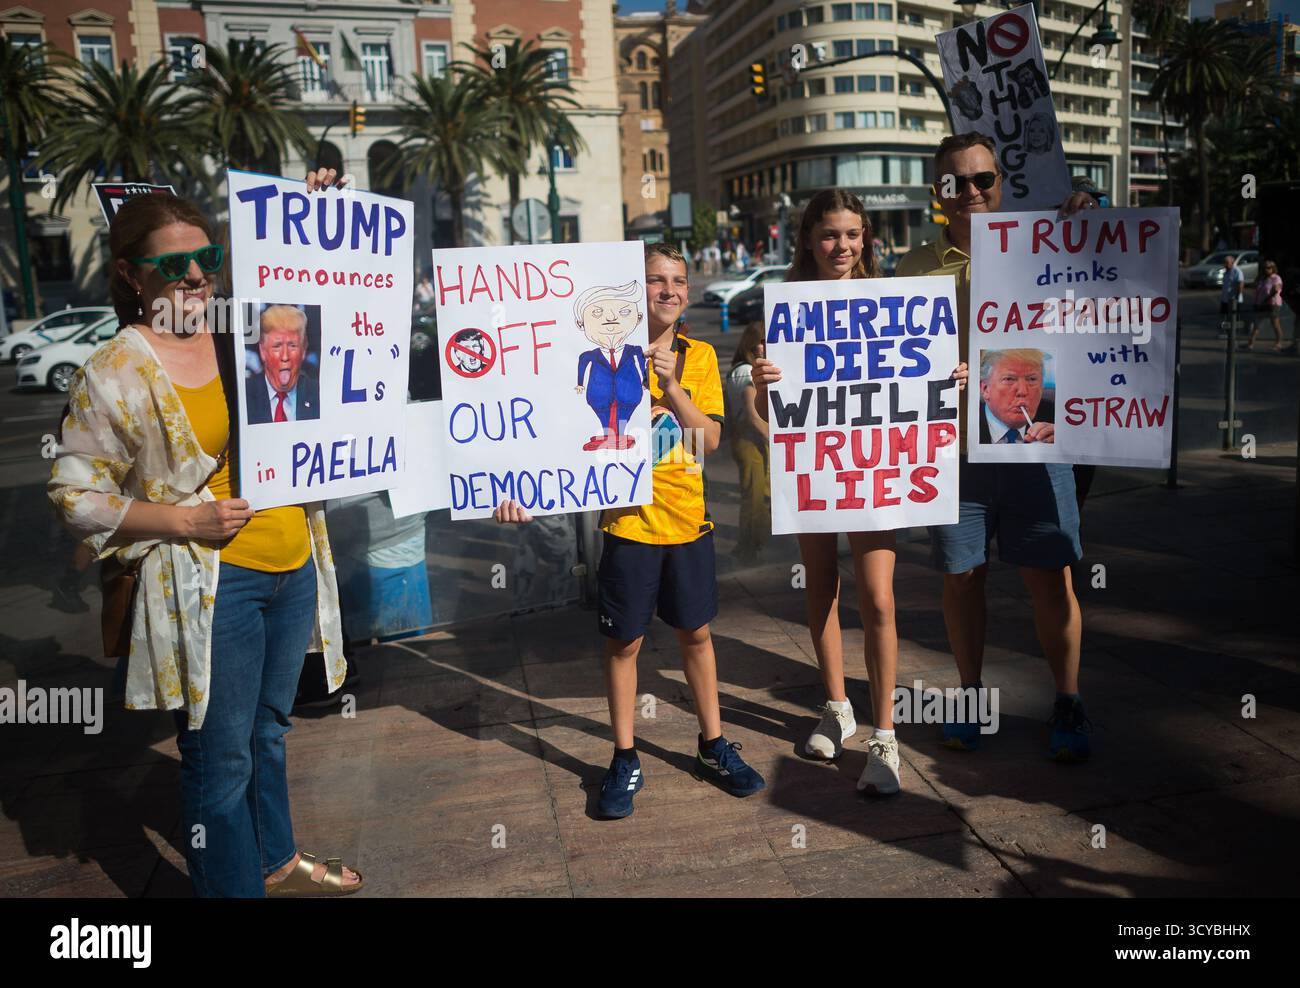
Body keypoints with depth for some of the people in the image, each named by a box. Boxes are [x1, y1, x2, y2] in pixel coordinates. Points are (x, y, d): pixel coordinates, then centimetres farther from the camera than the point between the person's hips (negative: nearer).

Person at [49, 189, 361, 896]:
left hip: (293, 569, 6)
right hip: (209, 587, -6)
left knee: (268, 730, 23)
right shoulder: (115, 372, -9)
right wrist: (186, 521, -17)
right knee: (220, 758, 4)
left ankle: (276, 862, 42)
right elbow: (75, 493, -7)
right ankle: (233, 884, 24)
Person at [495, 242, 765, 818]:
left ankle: (713, 748, 32)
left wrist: (671, 388, -18)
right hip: (629, 520, -3)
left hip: (687, 517, 3)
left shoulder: (698, 356, 3)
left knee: (696, 633, 15)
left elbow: (711, 440, -4)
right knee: (624, 642, 8)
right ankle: (625, 762, 25)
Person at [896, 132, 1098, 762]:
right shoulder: (916, 268, 8)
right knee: (962, 578, 11)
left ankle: (1068, 705, 23)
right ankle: (971, 696, 30)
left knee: (1050, 580, 4)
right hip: (953, 446, 1)